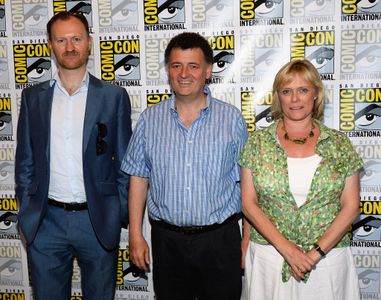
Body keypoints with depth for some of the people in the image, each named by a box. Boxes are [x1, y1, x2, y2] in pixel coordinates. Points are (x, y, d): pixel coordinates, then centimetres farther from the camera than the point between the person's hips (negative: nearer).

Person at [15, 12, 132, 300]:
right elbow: (25, 162, 9)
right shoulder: (33, 97, 4)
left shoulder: (114, 96, -2)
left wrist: (121, 215, -2)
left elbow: (125, 162, 0)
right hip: (45, 221, 2)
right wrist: (27, 211, 5)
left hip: (99, 220, -1)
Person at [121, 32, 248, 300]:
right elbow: (139, 178, 5)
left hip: (220, 239, -1)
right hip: (167, 240, 1)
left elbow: (245, 183, 0)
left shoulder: (232, 118, -3)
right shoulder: (150, 119, 1)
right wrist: (136, 235, 2)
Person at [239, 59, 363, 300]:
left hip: (327, 258, 0)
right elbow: (248, 203, -3)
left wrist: (316, 253, -11)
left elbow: (350, 207, -2)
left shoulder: (339, 144, -1)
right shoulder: (258, 142, -2)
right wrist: (286, 248, -11)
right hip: (269, 254, 0)